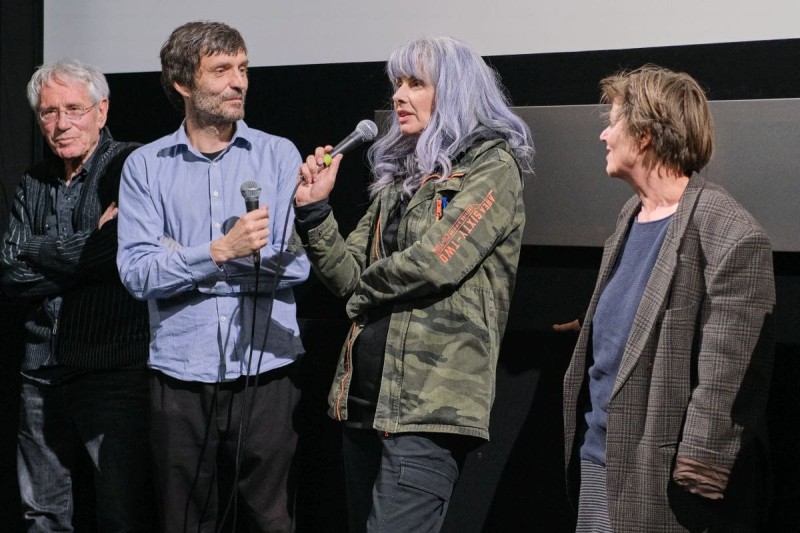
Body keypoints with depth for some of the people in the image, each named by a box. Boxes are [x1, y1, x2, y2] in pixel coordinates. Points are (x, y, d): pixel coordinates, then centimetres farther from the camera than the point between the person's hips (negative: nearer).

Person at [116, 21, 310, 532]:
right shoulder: (145, 166, 4)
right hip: (181, 379, 1)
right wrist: (220, 251, -20)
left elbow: (296, 263, -6)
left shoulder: (279, 155, 3)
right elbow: (138, 274, -6)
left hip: (268, 372, 0)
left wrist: (179, 262, -9)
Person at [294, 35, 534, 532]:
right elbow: (350, 276, 14)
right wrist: (315, 209, -1)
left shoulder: (493, 166, -5)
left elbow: (434, 261, -17)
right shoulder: (400, 174, 17)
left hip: (428, 403, -8)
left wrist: (365, 288, 0)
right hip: (365, 396, 8)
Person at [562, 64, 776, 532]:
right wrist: (581, 439, 14)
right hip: (597, 459, 8)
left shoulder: (731, 237, -14)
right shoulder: (632, 217, 13)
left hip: (657, 480, -8)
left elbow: (724, 383, -18)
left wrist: (694, 487, -20)